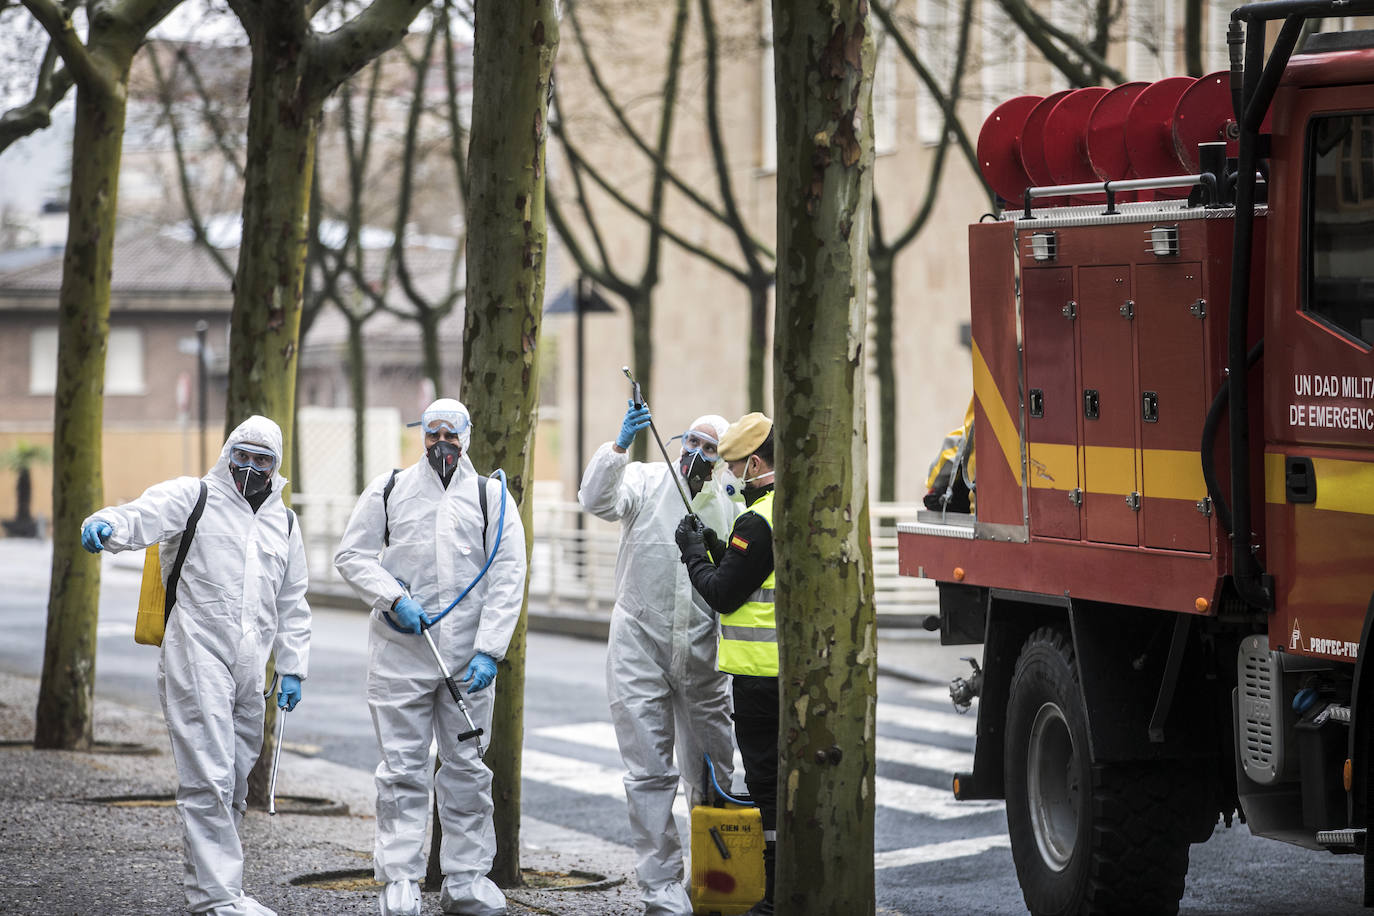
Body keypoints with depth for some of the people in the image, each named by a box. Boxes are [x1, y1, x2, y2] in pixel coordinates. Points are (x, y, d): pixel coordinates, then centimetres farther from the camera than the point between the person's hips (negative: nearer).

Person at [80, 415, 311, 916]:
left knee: (234, 781, 11)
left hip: (249, 669, 7)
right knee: (208, 779, -12)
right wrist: (104, 525, -37)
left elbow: (293, 605, 25)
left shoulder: (283, 523, 20)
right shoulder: (193, 497, 2)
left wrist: (292, 667, 18)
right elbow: (140, 518, -14)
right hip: (196, 657, -7)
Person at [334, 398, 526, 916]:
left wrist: (489, 650, -9)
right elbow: (351, 555, 7)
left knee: (466, 768, 7)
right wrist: (394, 598, -10)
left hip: (467, 657, 1)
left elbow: (507, 579, 1)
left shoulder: (491, 497, 6)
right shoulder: (389, 490, 7)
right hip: (398, 655, -1)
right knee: (402, 770, -1)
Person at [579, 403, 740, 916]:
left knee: (712, 776, 9)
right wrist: (620, 445, -32)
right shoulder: (646, 481, -2)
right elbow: (596, 500, -21)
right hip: (640, 647, -2)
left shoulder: (729, 506, 6)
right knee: (650, 773, -2)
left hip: (701, 656, 2)